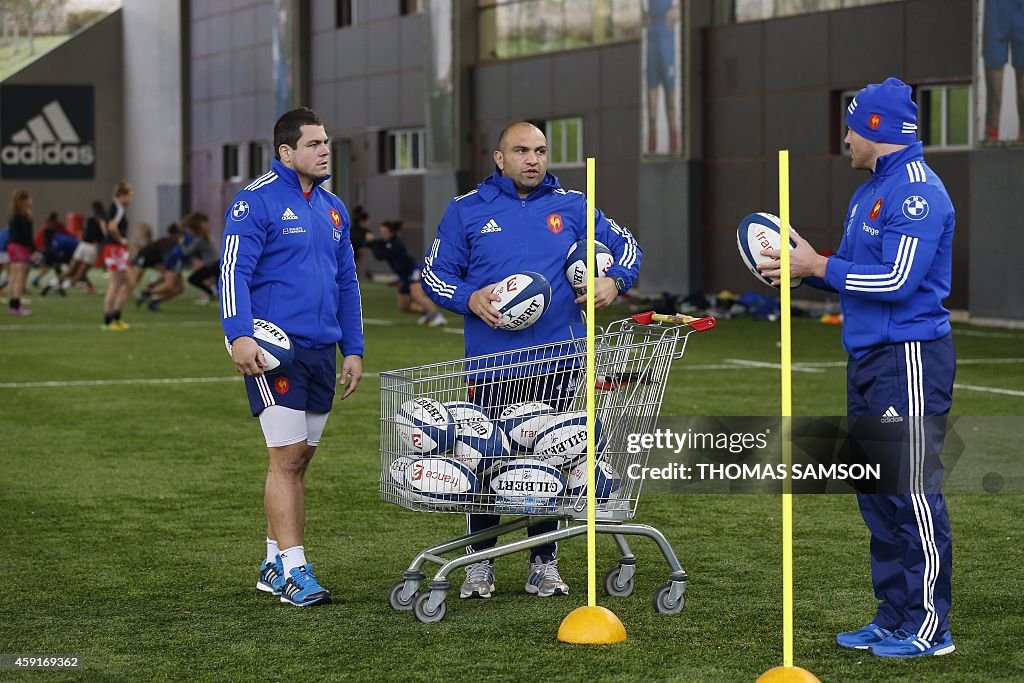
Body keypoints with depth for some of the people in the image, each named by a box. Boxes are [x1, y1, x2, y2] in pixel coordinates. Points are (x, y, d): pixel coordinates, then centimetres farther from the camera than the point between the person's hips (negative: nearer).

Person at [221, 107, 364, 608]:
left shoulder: (333, 209, 16)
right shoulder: (256, 201, -6)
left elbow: (347, 282, 21)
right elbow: (234, 270, -12)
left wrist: (353, 349, 16)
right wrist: (239, 335, -24)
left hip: (321, 350, 7)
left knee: (300, 459, 10)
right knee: (287, 457, -9)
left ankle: (275, 563, 19)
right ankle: (293, 571, -6)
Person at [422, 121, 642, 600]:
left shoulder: (572, 207, 9)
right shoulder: (467, 210, 5)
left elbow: (625, 247, 14)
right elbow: (435, 273, 6)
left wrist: (614, 281, -7)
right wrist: (470, 299, -13)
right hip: (490, 359, -1)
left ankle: (544, 563, 16)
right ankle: (480, 564, 12)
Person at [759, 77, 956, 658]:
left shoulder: (918, 192, -14)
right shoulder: (870, 193, 17)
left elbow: (897, 280, -21)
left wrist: (819, 266, -14)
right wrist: (805, 262, 4)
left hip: (909, 359, -10)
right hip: (869, 359, 10)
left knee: (914, 494, -6)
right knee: (877, 493, 13)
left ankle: (929, 627, 0)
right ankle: (894, 619, 21)